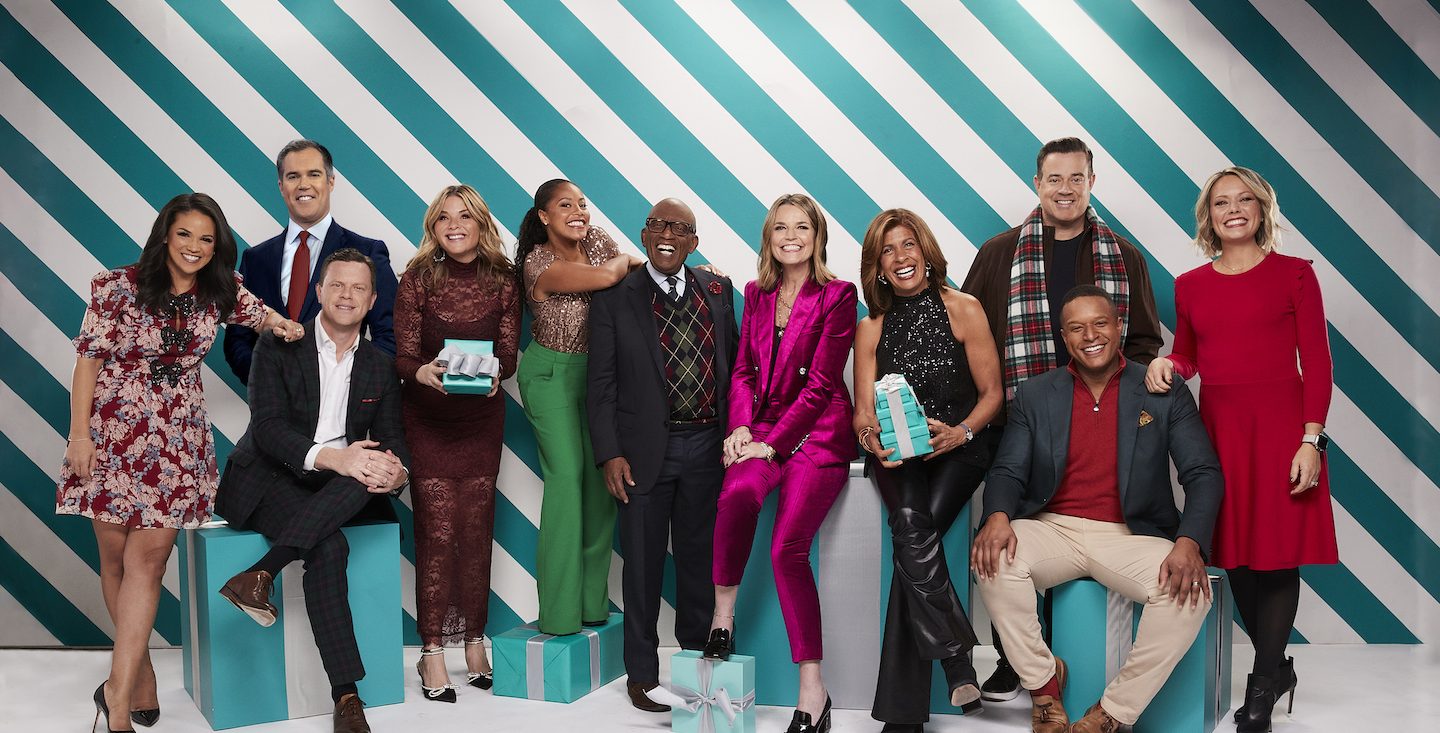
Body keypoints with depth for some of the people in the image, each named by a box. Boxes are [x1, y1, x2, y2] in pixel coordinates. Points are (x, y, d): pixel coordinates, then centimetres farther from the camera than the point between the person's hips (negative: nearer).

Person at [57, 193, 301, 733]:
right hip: (113, 433, -1)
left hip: (178, 441, 2)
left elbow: (258, 313, 22)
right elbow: (89, 357, -5)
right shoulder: (119, 287, -7)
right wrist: (79, 434, -8)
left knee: (147, 560, -6)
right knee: (116, 560, 6)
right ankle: (140, 673, 23)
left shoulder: (221, 292, 3)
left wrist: (282, 324, -2)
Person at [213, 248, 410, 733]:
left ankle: (259, 574, -32)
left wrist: (397, 471, -23)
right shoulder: (277, 347, -1)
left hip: (331, 490, 4)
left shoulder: (380, 367, 11)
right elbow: (267, 427, -15)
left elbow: (392, 439, 5)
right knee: (329, 546, -33)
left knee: (373, 470, -33)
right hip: (268, 479, -4)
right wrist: (331, 457, -34)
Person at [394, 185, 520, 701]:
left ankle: (474, 641, 19)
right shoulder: (417, 280, -5)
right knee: (437, 530, -4)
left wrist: (494, 373, -22)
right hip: (427, 418, -2)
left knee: (476, 529, 6)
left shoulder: (503, 282, 0)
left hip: (482, 417, 2)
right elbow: (403, 357, -7)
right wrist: (423, 372, -29)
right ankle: (432, 653, 4)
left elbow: (508, 354, 0)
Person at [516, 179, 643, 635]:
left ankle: (593, 598, 13)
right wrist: (629, 261, -12)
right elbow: (606, 277, -32)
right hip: (551, 374, -6)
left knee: (603, 476, 2)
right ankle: (560, 609, -2)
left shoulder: (598, 240, -1)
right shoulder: (540, 266, -21)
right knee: (567, 475, -12)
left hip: (598, 370, 6)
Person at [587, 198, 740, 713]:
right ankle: (642, 672, 21)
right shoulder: (614, 298, -1)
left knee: (700, 558, 14)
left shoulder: (718, 291, 7)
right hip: (645, 450, -2)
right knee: (643, 563, 7)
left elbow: (733, 364, 10)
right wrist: (610, 454, -9)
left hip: (706, 446, 3)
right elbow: (601, 384, -3)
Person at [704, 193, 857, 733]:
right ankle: (723, 613, -13)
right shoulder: (757, 294, 16)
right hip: (762, 427, 3)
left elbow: (820, 383, -7)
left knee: (788, 547, -21)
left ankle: (813, 688, -11)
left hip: (816, 431, -3)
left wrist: (771, 443, -13)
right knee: (738, 492, -33)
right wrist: (741, 428, -4)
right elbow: (743, 370, 14)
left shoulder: (838, 295, -1)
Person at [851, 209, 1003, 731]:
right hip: (897, 455, 2)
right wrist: (872, 436, -16)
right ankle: (957, 660, -22)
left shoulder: (963, 309, 1)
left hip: (959, 448, -2)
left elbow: (992, 392, 2)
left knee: (913, 538, -26)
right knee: (912, 528, -30)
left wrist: (960, 433, -17)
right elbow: (863, 412, 7)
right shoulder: (871, 329, 10)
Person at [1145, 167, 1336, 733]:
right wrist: (1168, 364, -3)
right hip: (1217, 426, 4)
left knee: (1278, 554, -2)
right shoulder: (1190, 285, 10)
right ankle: (1276, 667, 27)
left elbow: (1316, 363, -3)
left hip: (1280, 424, -3)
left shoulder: (1294, 274, 1)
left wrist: (1310, 440, -12)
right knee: (1235, 554, 8)